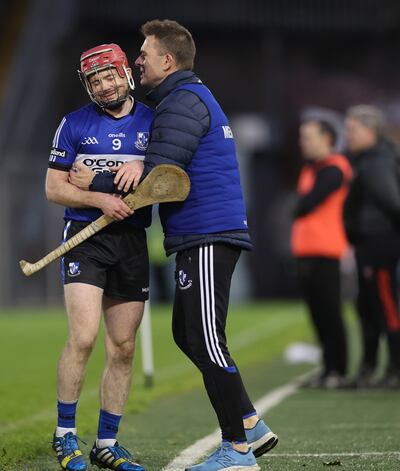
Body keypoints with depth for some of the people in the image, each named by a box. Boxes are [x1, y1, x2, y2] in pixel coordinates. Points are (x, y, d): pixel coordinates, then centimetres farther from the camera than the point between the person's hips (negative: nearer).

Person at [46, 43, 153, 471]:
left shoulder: (153, 122, 8)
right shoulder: (74, 124, 3)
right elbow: (53, 188, 2)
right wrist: (99, 199, -14)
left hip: (132, 240, 3)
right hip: (85, 237, -3)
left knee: (122, 348, 4)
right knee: (83, 336, -17)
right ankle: (65, 434, -3)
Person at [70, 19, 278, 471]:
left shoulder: (183, 101, -12)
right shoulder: (191, 97, 22)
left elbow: (160, 174, -19)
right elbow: (169, 165, 17)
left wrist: (94, 184, -8)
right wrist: (141, 164, -5)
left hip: (207, 237, -11)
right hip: (202, 235, 11)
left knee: (206, 342, -8)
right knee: (188, 335, 15)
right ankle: (251, 427, 17)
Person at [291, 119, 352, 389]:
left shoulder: (333, 170, -10)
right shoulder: (310, 169, 21)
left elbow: (307, 204, -16)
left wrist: (299, 210, 2)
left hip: (325, 253, -9)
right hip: (306, 251, 9)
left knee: (330, 314, -7)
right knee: (318, 314, 10)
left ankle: (338, 371, -4)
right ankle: (329, 369, 15)